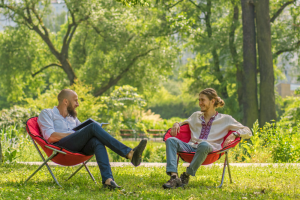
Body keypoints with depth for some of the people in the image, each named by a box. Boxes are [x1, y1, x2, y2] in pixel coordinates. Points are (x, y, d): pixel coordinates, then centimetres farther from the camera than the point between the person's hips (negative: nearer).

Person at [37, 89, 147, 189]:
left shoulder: (72, 117, 35)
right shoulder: (46, 113, 14)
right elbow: (50, 136, -4)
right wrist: (73, 134, -5)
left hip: (78, 148, 6)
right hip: (60, 146, -6)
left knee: (97, 142, -31)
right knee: (93, 127, -26)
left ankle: (107, 179, -52)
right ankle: (129, 154, -37)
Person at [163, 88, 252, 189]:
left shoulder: (225, 119, 15)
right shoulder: (196, 116, 28)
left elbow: (248, 132, 12)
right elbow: (183, 123, 44)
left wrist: (234, 134, -10)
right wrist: (177, 124, 19)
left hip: (210, 149, -4)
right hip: (191, 147, 4)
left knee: (203, 144, -42)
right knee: (171, 141, -25)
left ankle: (186, 176, -30)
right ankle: (174, 177, -41)